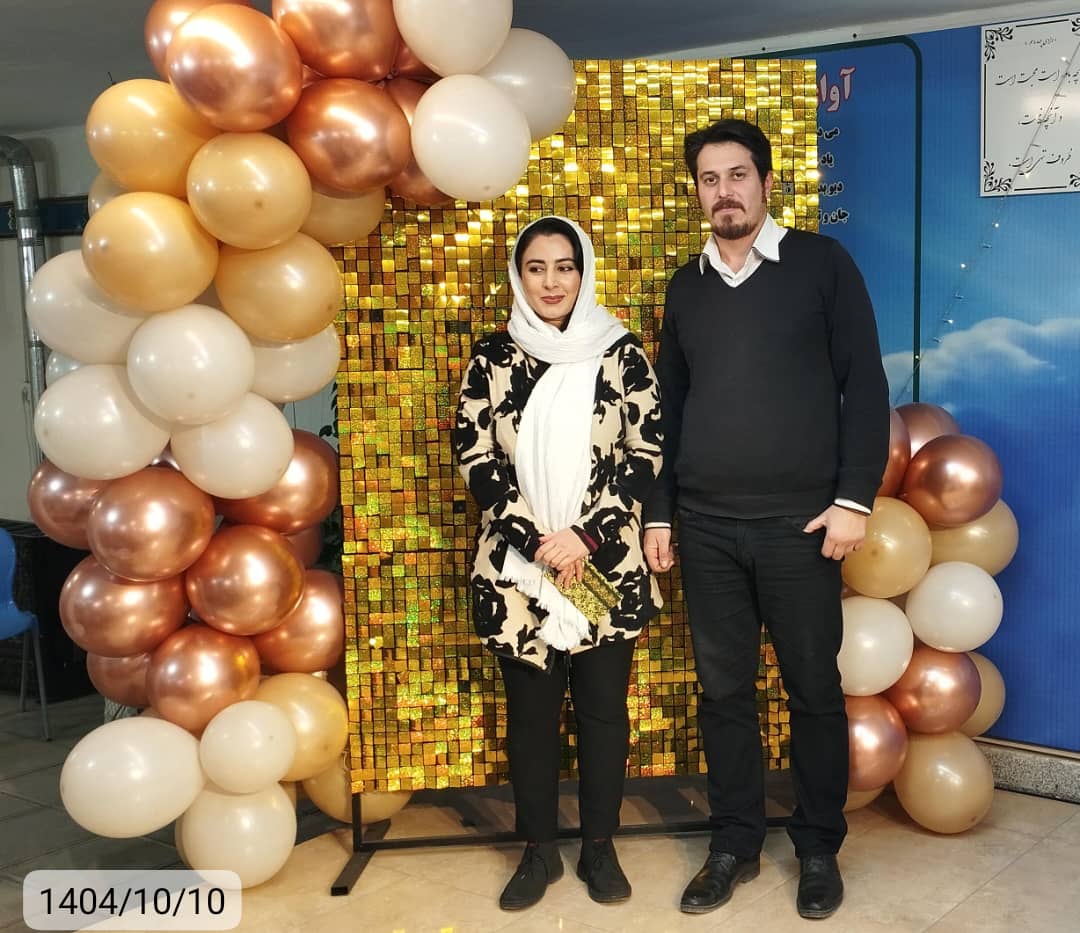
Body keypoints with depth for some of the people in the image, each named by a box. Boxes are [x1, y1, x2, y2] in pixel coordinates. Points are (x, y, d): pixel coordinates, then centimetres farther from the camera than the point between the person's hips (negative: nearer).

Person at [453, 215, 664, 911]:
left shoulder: (622, 354, 1)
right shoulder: (493, 358, 3)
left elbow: (647, 453, -3)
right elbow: (476, 459, -1)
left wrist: (585, 534, -13)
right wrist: (537, 541, -11)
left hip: (606, 564, 0)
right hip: (518, 566, 1)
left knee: (604, 706, 7)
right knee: (531, 709, 8)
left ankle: (600, 846, 23)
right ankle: (540, 849, 23)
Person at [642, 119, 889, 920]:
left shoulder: (821, 263, 0)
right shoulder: (687, 287, 11)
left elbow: (865, 386, -3)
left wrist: (855, 498, -10)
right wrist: (658, 513, 10)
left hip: (800, 522, -3)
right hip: (705, 526, 3)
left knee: (814, 689, 6)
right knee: (723, 690, 9)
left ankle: (819, 847, 22)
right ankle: (735, 843, 23)